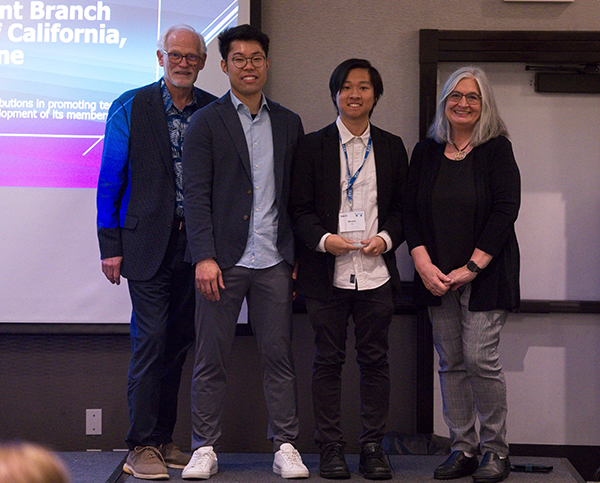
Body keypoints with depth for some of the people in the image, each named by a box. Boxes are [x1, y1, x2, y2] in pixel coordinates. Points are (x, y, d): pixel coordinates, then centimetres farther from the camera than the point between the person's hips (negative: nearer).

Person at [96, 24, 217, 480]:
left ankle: (163, 441, 19)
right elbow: (110, 180, 0)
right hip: (149, 244, -3)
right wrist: (110, 245, -6)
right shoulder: (130, 108, 1)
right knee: (151, 340, -7)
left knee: (178, 342, 9)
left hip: (196, 244, 4)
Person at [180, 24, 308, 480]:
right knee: (211, 359, 2)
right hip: (223, 261, -2)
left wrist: (298, 254, 7)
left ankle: (286, 446, 11)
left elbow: (298, 194, 13)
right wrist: (204, 257, -12)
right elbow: (197, 195, -4)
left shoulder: (288, 123, 13)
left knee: (279, 356, 4)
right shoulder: (206, 122, 3)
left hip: (274, 262, 3)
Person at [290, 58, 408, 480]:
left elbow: (403, 206, 12)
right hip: (328, 273, -1)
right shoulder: (313, 146, 5)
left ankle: (373, 446, 12)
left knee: (375, 360, 3)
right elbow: (300, 209, 2)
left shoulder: (392, 147, 11)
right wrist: (324, 239, -15)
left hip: (376, 272, 2)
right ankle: (331, 447, 11)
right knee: (328, 360, 3)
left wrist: (386, 238, -7)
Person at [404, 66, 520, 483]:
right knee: (451, 363, 4)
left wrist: (472, 268, -12)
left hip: (485, 274, -4)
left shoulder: (496, 150, -1)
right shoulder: (426, 152, 10)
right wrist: (424, 265, -7)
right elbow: (411, 213, 8)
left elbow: (506, 210, -8)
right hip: (437, 277, 4)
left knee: (480, 358, -10)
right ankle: (463, 449, 11)